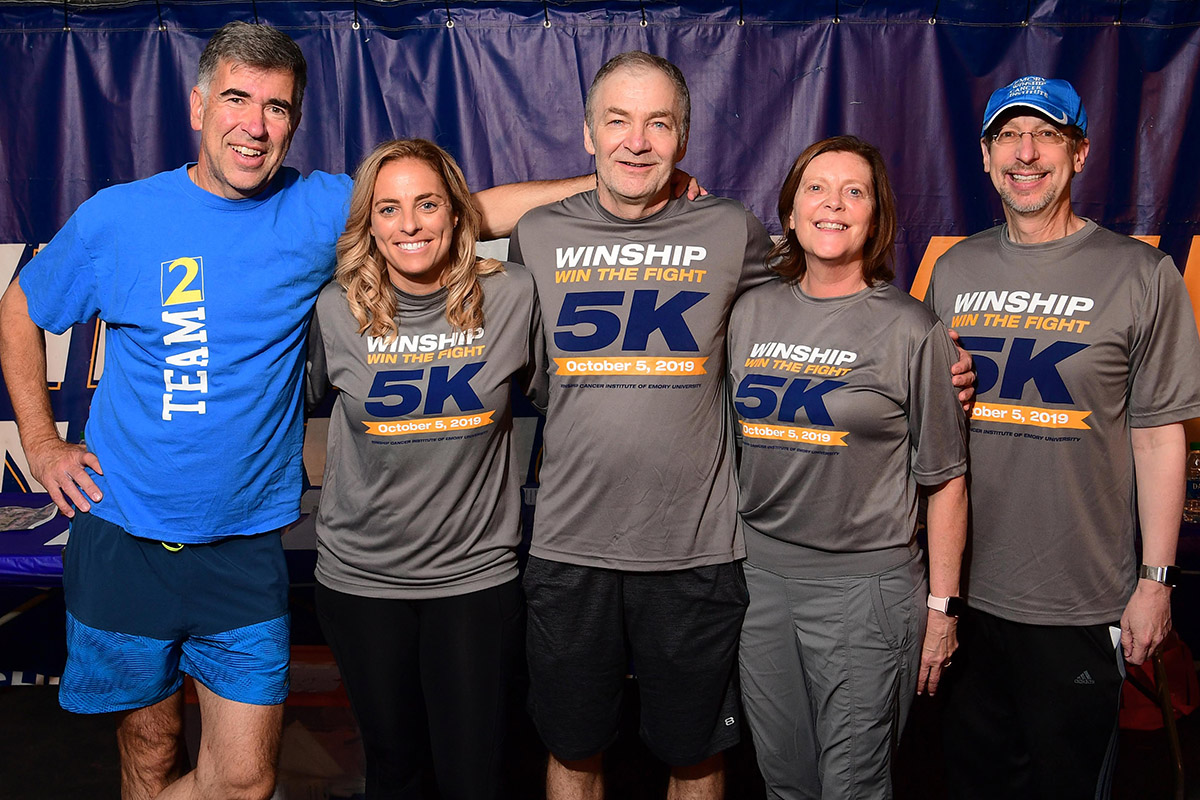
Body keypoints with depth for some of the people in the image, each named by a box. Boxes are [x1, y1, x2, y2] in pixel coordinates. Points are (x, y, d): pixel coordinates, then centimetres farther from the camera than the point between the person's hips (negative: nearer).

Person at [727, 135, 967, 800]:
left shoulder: (912, 330, -5)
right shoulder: (751, 311, 5)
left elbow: (945, 479, -4)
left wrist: (942, 606, -4)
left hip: (865, 584, -3)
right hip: (758, 573, 4)